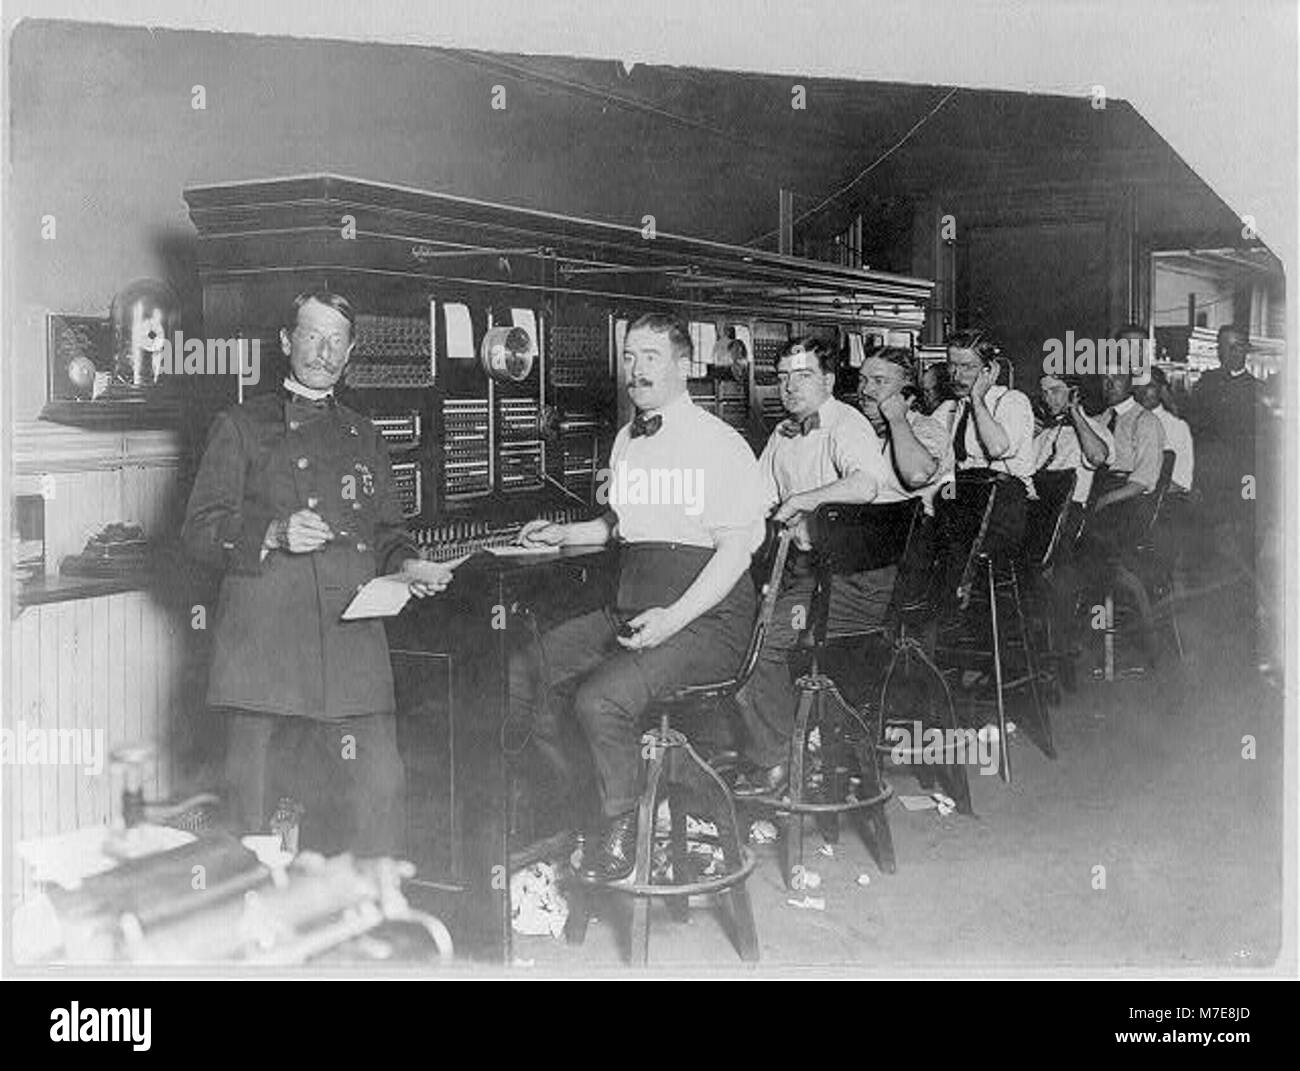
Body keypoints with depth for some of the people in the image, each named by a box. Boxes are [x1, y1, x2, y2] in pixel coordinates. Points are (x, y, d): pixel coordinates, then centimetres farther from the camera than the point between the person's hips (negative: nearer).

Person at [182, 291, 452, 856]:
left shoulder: (363, 436, 23)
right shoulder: (241, 426, 11)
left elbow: (386, 530, 24)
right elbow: (200, 529, 3)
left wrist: (406, 566, 2)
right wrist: (273, 534, -14)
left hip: (353, 646, 3)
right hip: (265, 641, -3)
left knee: (376, 787, -6)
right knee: (257, 801, -3)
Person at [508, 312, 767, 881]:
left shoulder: (719, 443, -7)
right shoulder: (626, 440, 16)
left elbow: (736, 549, -13)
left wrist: (672, 619, -23)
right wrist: (568, 534, 15)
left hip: (705, 620, -7)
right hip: (628, 612, 8)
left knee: (600, 697, -30)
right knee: (515, 675, -8)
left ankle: (620, 828, -8)